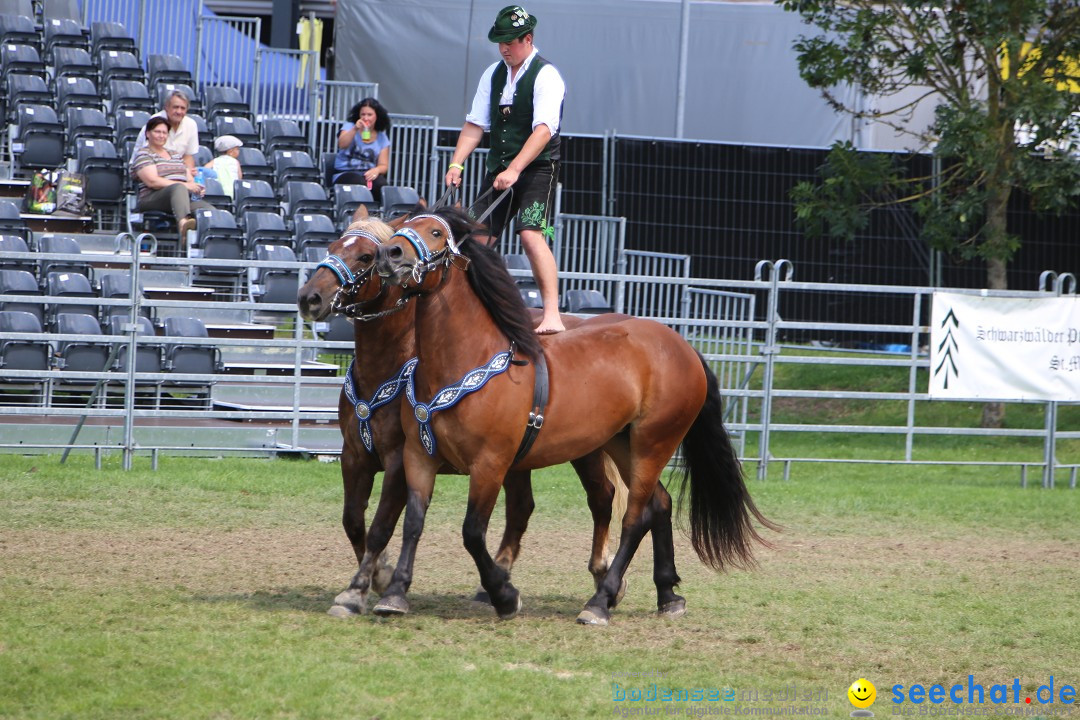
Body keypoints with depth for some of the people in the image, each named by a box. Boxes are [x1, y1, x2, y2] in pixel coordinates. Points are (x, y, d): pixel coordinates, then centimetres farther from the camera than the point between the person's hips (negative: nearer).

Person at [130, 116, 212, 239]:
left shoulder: (176, 155, 31)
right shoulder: (143, 155, 7)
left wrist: (196, 187, -2)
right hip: (151, 199, -7)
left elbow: (189, 179, 25)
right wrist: (185, 185, -15)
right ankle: (183, 223, -70)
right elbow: (152, 181, -8)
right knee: (179, 188, -40)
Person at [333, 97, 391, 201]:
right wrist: (355, 130, -26)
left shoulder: (382, 137, 14)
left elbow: (384, 165, 11)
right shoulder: (350, 126, 8)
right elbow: (342, 145, -12)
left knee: (381, 184, -32)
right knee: (361, 183, -36)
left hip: (368, 174, 2)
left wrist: (377, 170, -13)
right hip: (345, 173, -2)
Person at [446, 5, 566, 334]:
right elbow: (475, 124, 10)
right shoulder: (493, 74, 10)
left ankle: (552, 315, -28)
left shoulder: (546, 76, -12)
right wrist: (456, 164, -4)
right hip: (499, 169, 7)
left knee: (531, 233, -24)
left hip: (537, 169, -7)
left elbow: (544, 130, -23)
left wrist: (514, 170, -32)